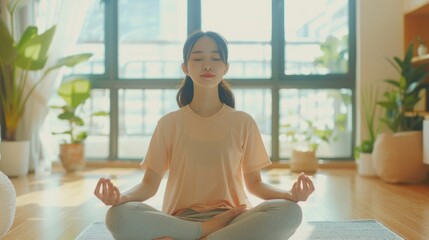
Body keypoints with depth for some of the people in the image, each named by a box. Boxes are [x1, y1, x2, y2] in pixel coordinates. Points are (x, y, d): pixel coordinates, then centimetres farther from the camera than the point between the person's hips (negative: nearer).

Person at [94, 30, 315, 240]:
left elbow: (254, 183, 8)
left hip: (233, 219, 1)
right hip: (179, 219, -1)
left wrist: (289, 194, -13)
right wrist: (121, 196, -20)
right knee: (119, 216, -30)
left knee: (290, 212, -30)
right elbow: (149, 183, 3)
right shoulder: (169, 123, 7)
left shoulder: (243, 122, 8)